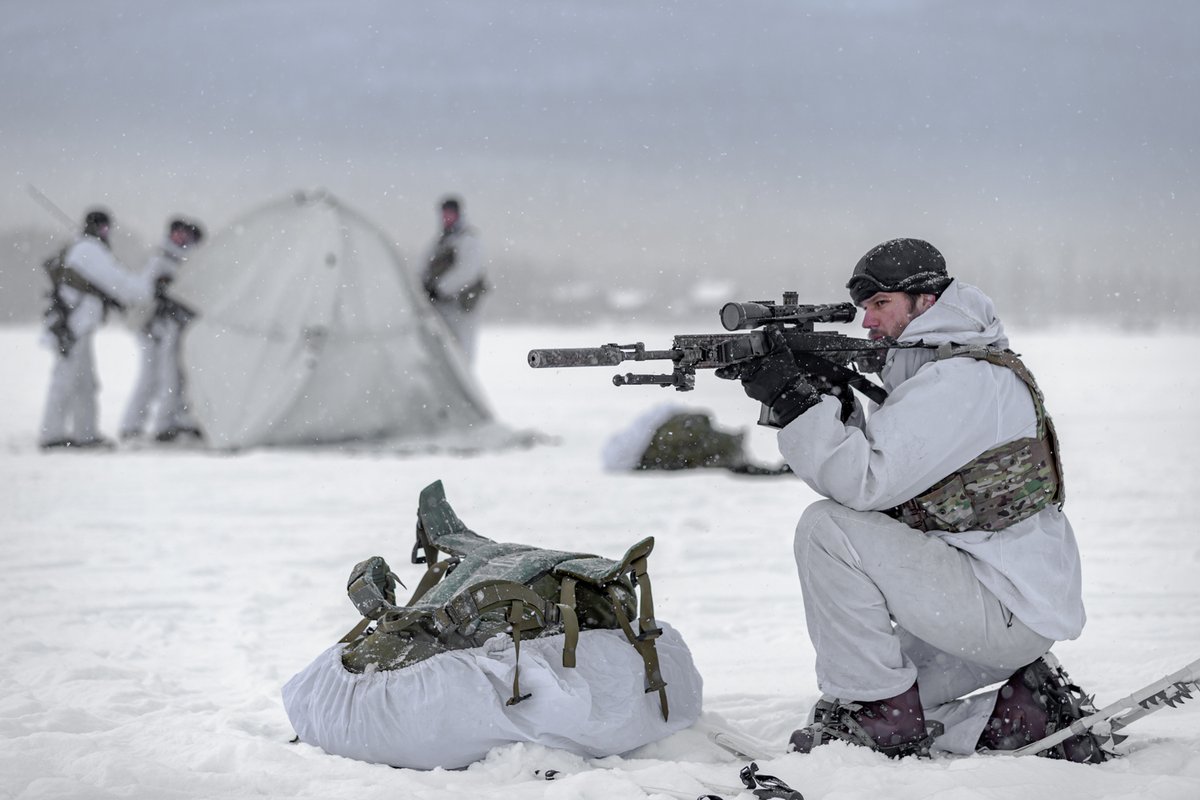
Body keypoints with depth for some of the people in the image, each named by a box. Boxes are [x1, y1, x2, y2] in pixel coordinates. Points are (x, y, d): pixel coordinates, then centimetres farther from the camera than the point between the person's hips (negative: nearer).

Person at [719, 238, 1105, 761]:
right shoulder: (940, 371, 17)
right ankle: (1027, 716, 11)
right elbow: (860, 466, 13)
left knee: (827, 528, -19)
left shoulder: (964, 378, -16)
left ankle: (883, 708, -12)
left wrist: (791, 397, -23)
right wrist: (830, 398, -3)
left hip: (1009, 609, -10)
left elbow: (867, 480, -25)